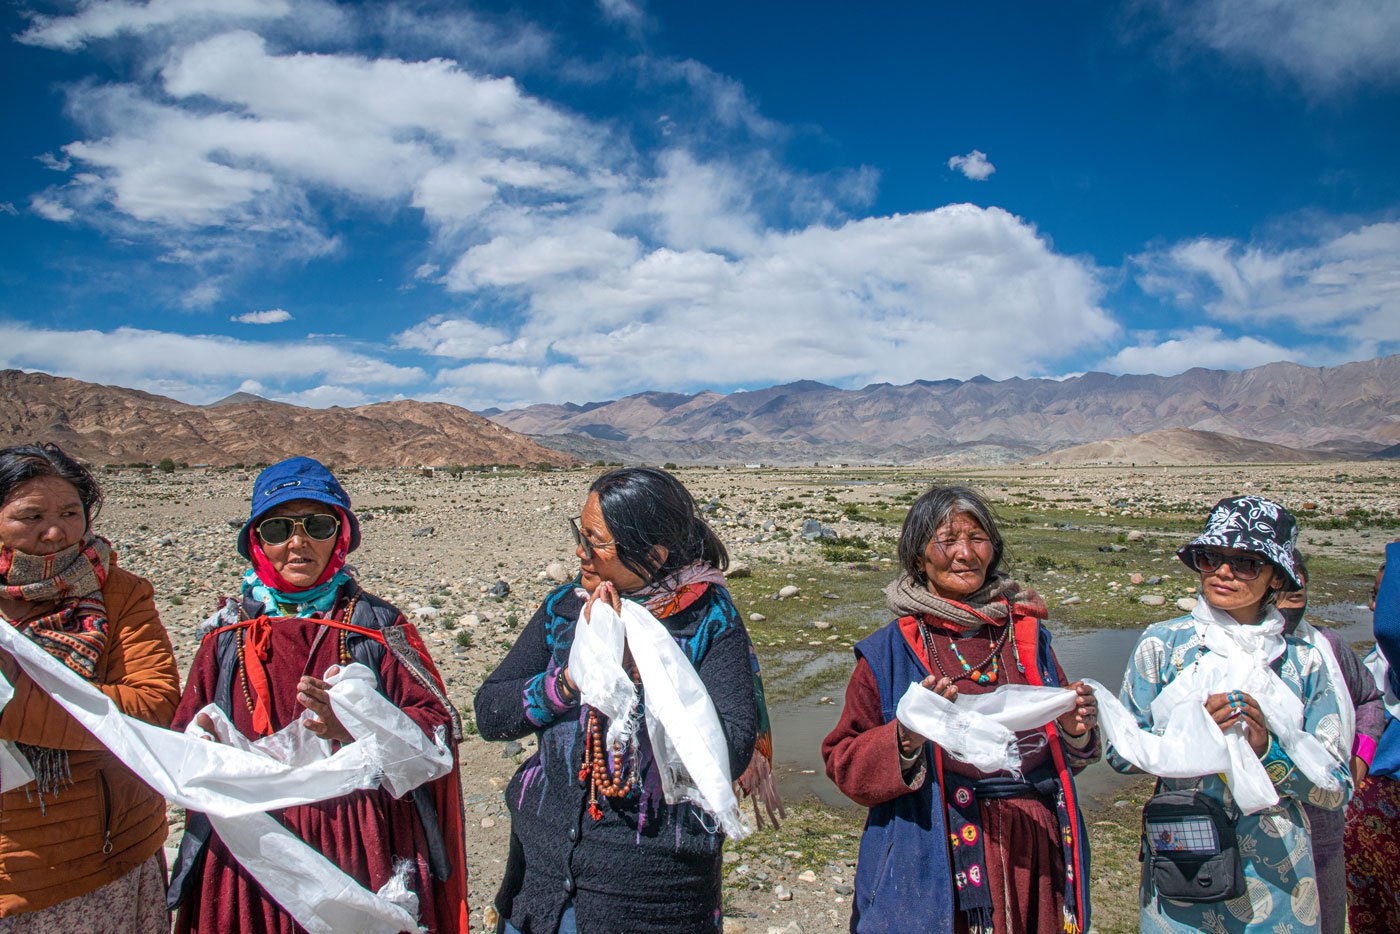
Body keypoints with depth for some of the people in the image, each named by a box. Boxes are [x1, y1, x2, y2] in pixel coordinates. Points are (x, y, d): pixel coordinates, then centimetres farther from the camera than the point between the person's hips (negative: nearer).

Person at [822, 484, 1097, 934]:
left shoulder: (1028, 636, 6)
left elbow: (1062, 760, 15)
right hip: (936, 871, -3)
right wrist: (905, 736, -24)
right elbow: (843, 764, -7)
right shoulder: (889, 652, -6)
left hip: (1033, 858, 4)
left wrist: (1076, 730, -7)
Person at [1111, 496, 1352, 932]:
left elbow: (1337, 790, -1)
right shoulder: (1163, 643, -6)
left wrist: (1268, 750, -18)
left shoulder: (1304, 660, -1)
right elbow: (1120, 752, -6)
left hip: (1277, 875, 1)